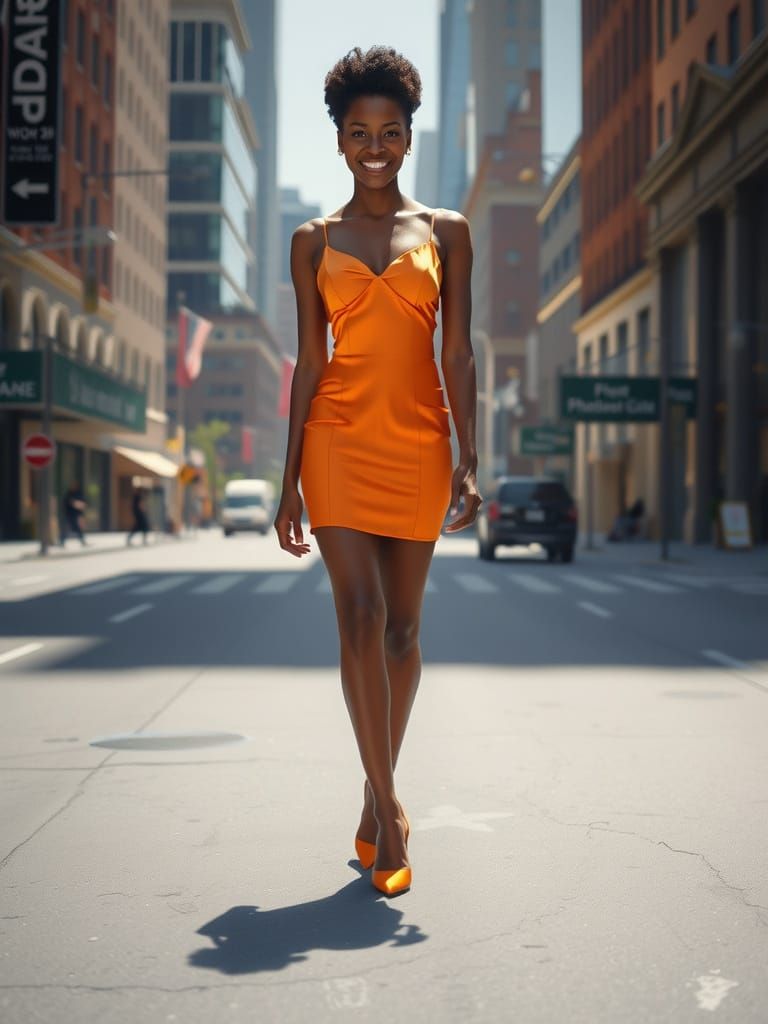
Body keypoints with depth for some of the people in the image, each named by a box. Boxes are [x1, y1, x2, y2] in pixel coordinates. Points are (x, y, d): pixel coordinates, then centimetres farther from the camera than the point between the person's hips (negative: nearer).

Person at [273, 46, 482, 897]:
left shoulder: (445, 233, 9)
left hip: (416, 439, 1)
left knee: (402, 627, 5)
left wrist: (467, 459, -6)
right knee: (360, 616, -13)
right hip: (340, 437, -1)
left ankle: (376, 796, 20)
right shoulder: (314, 242, 9)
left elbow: (457, 353, 4)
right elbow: (309, 362, 8)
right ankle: (388, 809, -6)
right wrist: (290, 482, 3)